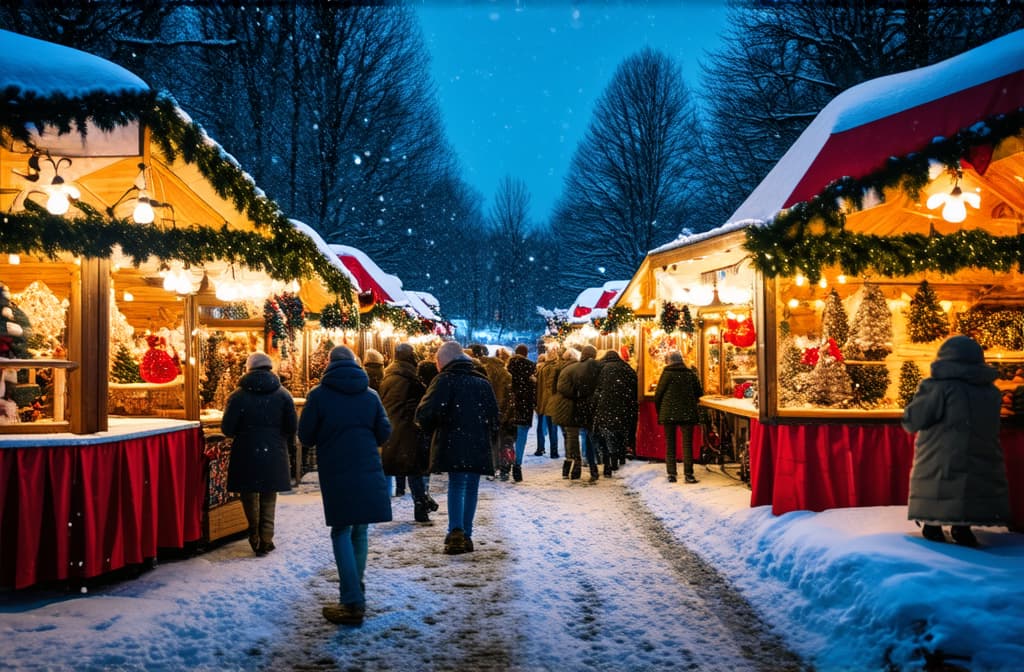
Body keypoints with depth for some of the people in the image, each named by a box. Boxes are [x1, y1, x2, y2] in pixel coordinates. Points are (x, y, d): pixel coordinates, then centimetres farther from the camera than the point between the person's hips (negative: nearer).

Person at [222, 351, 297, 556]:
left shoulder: (238, 396, -5)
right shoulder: (283, 395, -1)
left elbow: (227, 429, -5)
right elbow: (292, 428, -2)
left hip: (246, 454, -1)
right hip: (274, 455, 1)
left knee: (249, 494, 16)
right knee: (268, 500, 11)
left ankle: (255, 536, 20)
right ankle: (265, 541, 10)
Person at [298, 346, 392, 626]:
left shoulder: (319, 395, -4)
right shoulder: (370, 395, 5)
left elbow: (305, 436, 0)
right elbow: (384, 433, 7)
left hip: (336, 473, -3)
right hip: (369, 472, 3)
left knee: (342, 533, 0)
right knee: (360, 530, 15)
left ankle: (352, 603, -7)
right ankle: (355, 590, 24)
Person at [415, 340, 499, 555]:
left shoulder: (445, 380, -4)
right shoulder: (483, 382, 14)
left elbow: (427, 411, -15)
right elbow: (494, 415, 15)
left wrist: (428, 428, 5)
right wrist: (490, 438, 24)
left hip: (453, 445, -4)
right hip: (479, 446, 4)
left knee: (456, 486, 0)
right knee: (471, 488, 11)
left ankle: (456, 531, -18)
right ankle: (466, 534, 14)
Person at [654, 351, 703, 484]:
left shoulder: (667, 373, -4)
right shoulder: (690, 373, 3)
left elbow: (658, 394, -5)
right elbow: (699, 392, 9)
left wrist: (659, 411, 9)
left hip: (669, 413, -1)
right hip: (688, 413, 1)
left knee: (670, 444, 7)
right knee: (687, 443, 3)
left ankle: (671, 474, 5)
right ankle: (688, 474, -2)